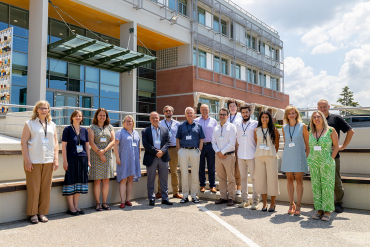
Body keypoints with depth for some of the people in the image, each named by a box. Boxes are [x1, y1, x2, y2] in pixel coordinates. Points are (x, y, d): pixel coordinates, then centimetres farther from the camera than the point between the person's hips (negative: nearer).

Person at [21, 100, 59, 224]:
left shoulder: (52, 125, 14)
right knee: (33, 188, 0)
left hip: (48, 161, 4)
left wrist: (56, 159, 5)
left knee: (46, 188, 6)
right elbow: (23, 142, -3)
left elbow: (55, 143, 14)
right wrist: (27, 160, -10)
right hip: (33, 161, -3)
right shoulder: (30, 123, 2)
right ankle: (33, 213, 13)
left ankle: (43, 212, 17)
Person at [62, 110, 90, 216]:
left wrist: (88, 160, 9)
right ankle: (71, 207, 9)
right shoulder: (67, 129, -1)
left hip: (82, 159, 5)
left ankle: (76, 206, 18)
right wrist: (65, 161, -12)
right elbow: (64, 145, -5)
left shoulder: (84, 130, 11)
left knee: (79, 182, 8)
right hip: (71, 158, -4)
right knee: (71, 182, -1)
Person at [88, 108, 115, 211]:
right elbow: (91, 142, -4)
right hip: (96, 156, -3)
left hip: (107, 155, 3)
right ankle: (98, 203, 5)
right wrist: (99, 153, -12)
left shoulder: (110, 127, 13)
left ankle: (104, 202, 9)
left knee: (106, 180, 2)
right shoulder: (92, 127, 5)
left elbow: (113, 141, 4)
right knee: (97, 180, -2)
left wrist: (104, 150, -11)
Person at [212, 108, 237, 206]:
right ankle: (223, 197, 17)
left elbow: (232, 143, -10)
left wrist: (222, 152, -11)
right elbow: (213, 142, 11)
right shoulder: (216, 128, 14)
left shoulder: (231, 127, -2)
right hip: (218, 156, 5)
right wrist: (218, 152, -5)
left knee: (230, 178, 1)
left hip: (229, 155, -4)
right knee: (221, 178, 9)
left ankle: (231, 198, 9)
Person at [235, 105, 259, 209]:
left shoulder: (255, 124, 0)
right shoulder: (238, 125, 13)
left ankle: (255, 201, 4)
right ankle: (245, 200, 16)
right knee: (243, 178, 8)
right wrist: (241, 144, 10)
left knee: (254, 178, -2)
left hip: (252, 155, -4)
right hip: (241, 155, 4)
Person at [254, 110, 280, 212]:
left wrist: (273, 153, 11)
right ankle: (264, 203, 15)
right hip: (259, 157, 2)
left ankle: (272, 203, 11)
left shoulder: (273, 130, 4)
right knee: (261, 179, 3)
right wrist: (261, 152, 11)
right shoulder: (256, 130, 9)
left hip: (271, 156, -2)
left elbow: (277, 144, 10)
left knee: (272, 179, -2)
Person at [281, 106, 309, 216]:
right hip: (287, 156, 3)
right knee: (289, 180, 6)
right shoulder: (284, 128, 7)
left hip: (299, 156, -3)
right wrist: (285, 154, 13)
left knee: (299, 180, 0)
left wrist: (307, 156, -2)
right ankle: (291, 204, 16)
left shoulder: (302, 126, -1)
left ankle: (298, 205, 7)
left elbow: (307, 143, 2)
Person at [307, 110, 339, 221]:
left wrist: (331, 159, -7)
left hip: (327, 164, -4)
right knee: (315, 187, 6)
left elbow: (336, 146, 0)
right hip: (313, 164, 4)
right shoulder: (311, 133, 9)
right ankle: (319, 210, 15)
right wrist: (309, 160, 5)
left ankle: (327, 211, 9)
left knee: (327, 187, 0)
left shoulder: (330, 130, -2)